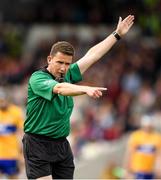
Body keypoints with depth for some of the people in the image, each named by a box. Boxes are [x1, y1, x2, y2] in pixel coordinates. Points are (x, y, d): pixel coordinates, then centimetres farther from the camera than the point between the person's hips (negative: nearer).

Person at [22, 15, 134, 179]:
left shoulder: (67, 76, 7)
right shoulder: (37, 78, -13)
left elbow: (92, 55, 12)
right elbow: (59, 88, -32)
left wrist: (117, 34, 15)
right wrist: (86, 89, -48)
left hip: (62, 144, 7)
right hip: (38, 145, -7)